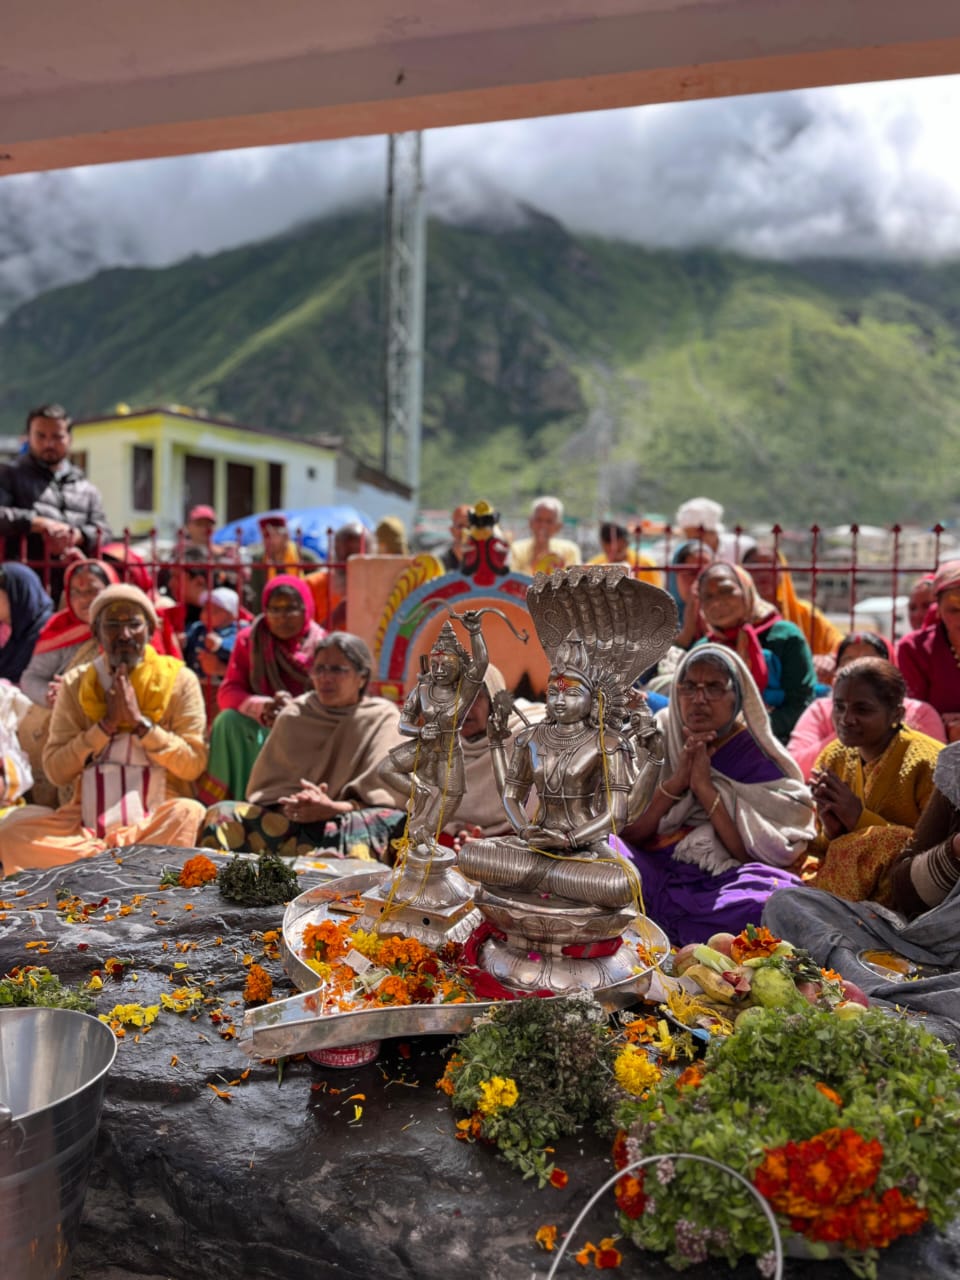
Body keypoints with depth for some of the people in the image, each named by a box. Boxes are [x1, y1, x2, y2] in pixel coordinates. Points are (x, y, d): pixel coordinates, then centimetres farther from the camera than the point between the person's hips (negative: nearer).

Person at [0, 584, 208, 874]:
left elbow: (193, 765, -5)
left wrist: (140, 721, -13)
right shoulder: (75, 683, 8)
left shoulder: (178, 680, 2)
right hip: (86, 818, 3)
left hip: (157, 819, -2)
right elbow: (55, 771, 0)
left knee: (188, 814, -34)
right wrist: (107, 723, -10)